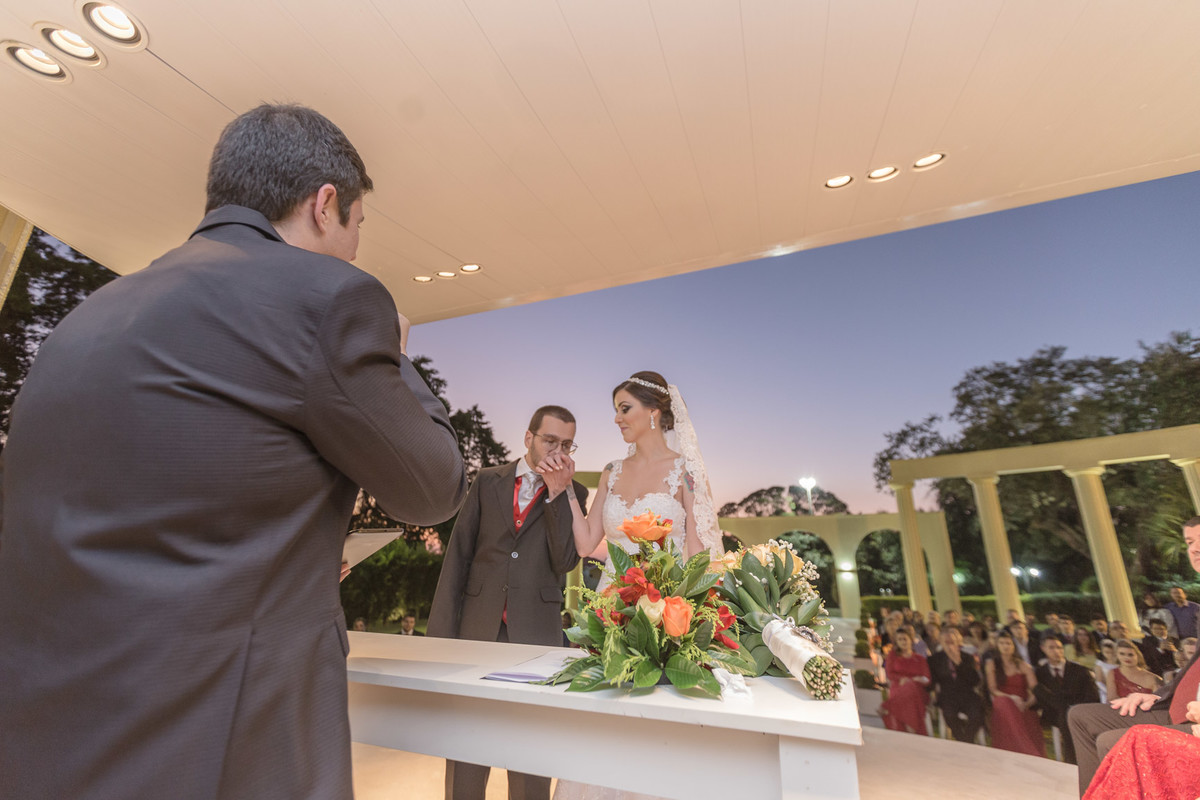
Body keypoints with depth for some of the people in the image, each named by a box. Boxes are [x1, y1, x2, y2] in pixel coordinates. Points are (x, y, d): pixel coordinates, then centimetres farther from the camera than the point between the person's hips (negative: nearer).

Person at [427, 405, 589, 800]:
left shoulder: (573, 495, 2)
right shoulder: (488, 480, 4)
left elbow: (565, 561, -8)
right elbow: (458, 553, 3)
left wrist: (557, 494, -15)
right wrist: (442, 629, 0)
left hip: (536, 630, -1)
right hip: (478, 624, 1)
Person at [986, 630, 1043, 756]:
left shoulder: (1023, 665, 11)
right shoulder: (991, 665, 9)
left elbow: (1034, 687, -2)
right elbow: (993, 689, 1)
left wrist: (1029, 702, -22)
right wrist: (1011, 698, -17)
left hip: (1023, 705, 2)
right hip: (1003, 706, -2)